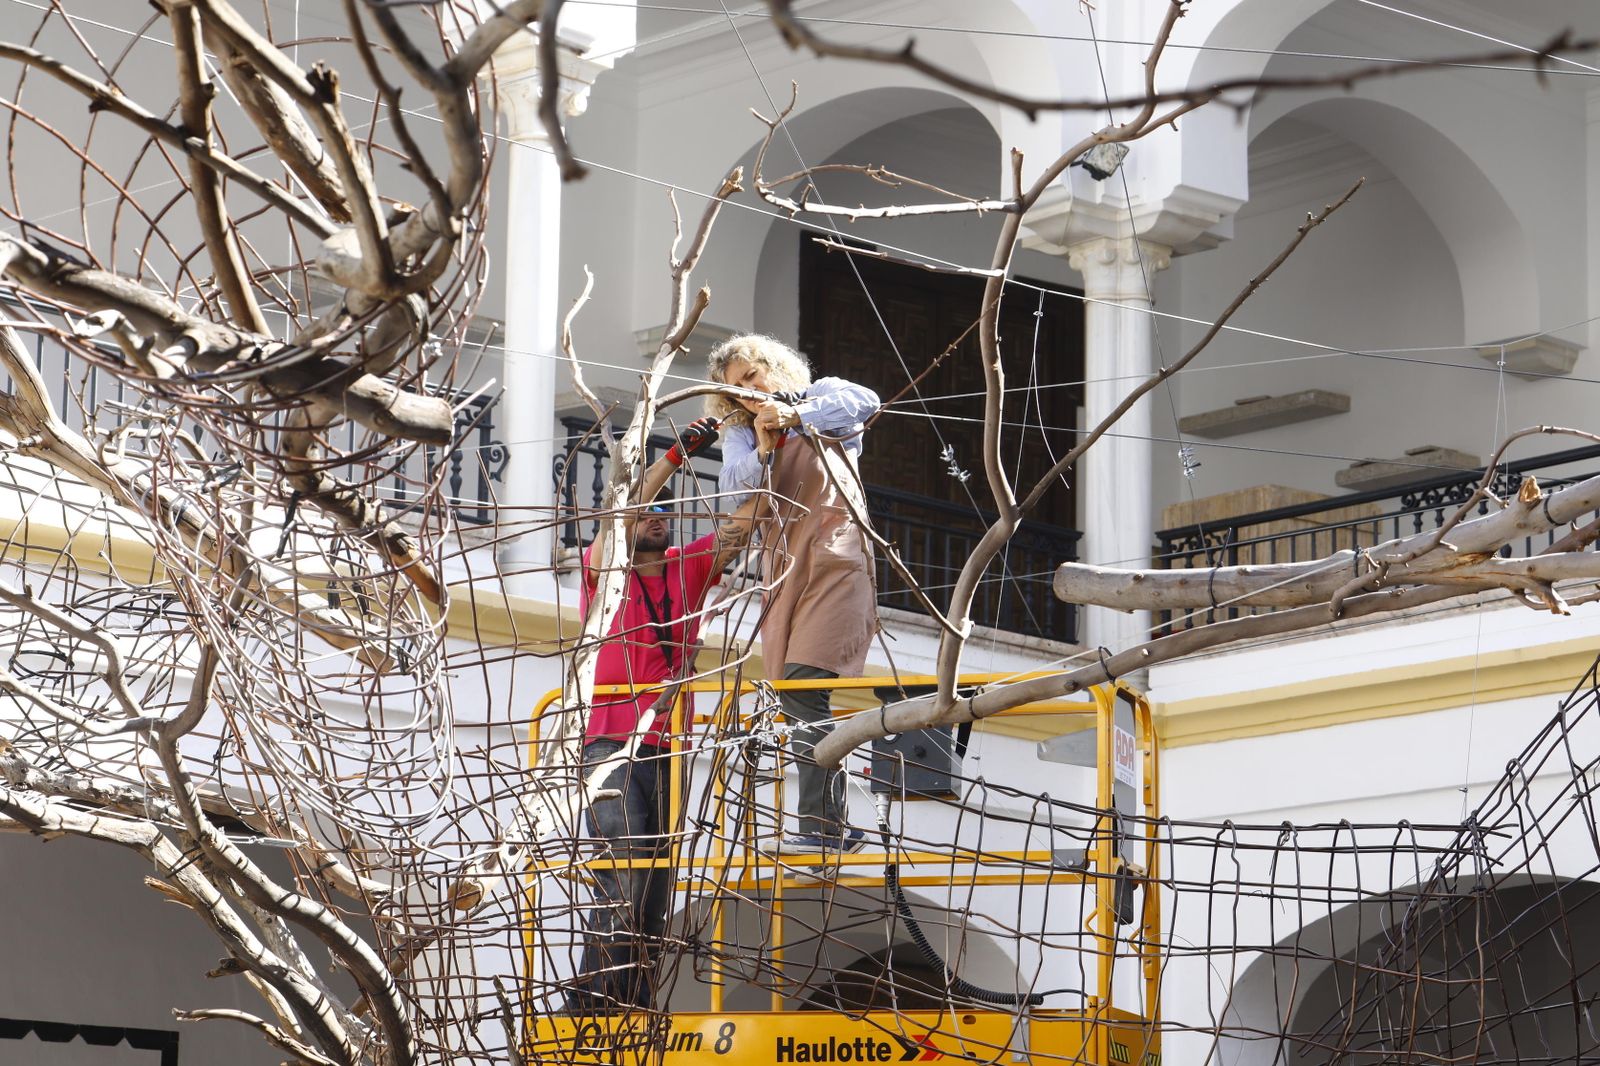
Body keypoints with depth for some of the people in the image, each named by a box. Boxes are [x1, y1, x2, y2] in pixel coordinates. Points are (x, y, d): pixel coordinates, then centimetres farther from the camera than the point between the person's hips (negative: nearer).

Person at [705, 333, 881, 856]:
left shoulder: (820, 395, 11)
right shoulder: (740, 434, 22)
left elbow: (864, 401, -11)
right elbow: (736, 483, 4)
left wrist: (795, 414, -17)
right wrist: (762, 446, -12)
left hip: (834, 557, -6)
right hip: (783, 567, 6)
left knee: (803, 686, -19)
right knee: (790, 697, -2)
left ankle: (820, 824, -24)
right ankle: (834, 825, 0)